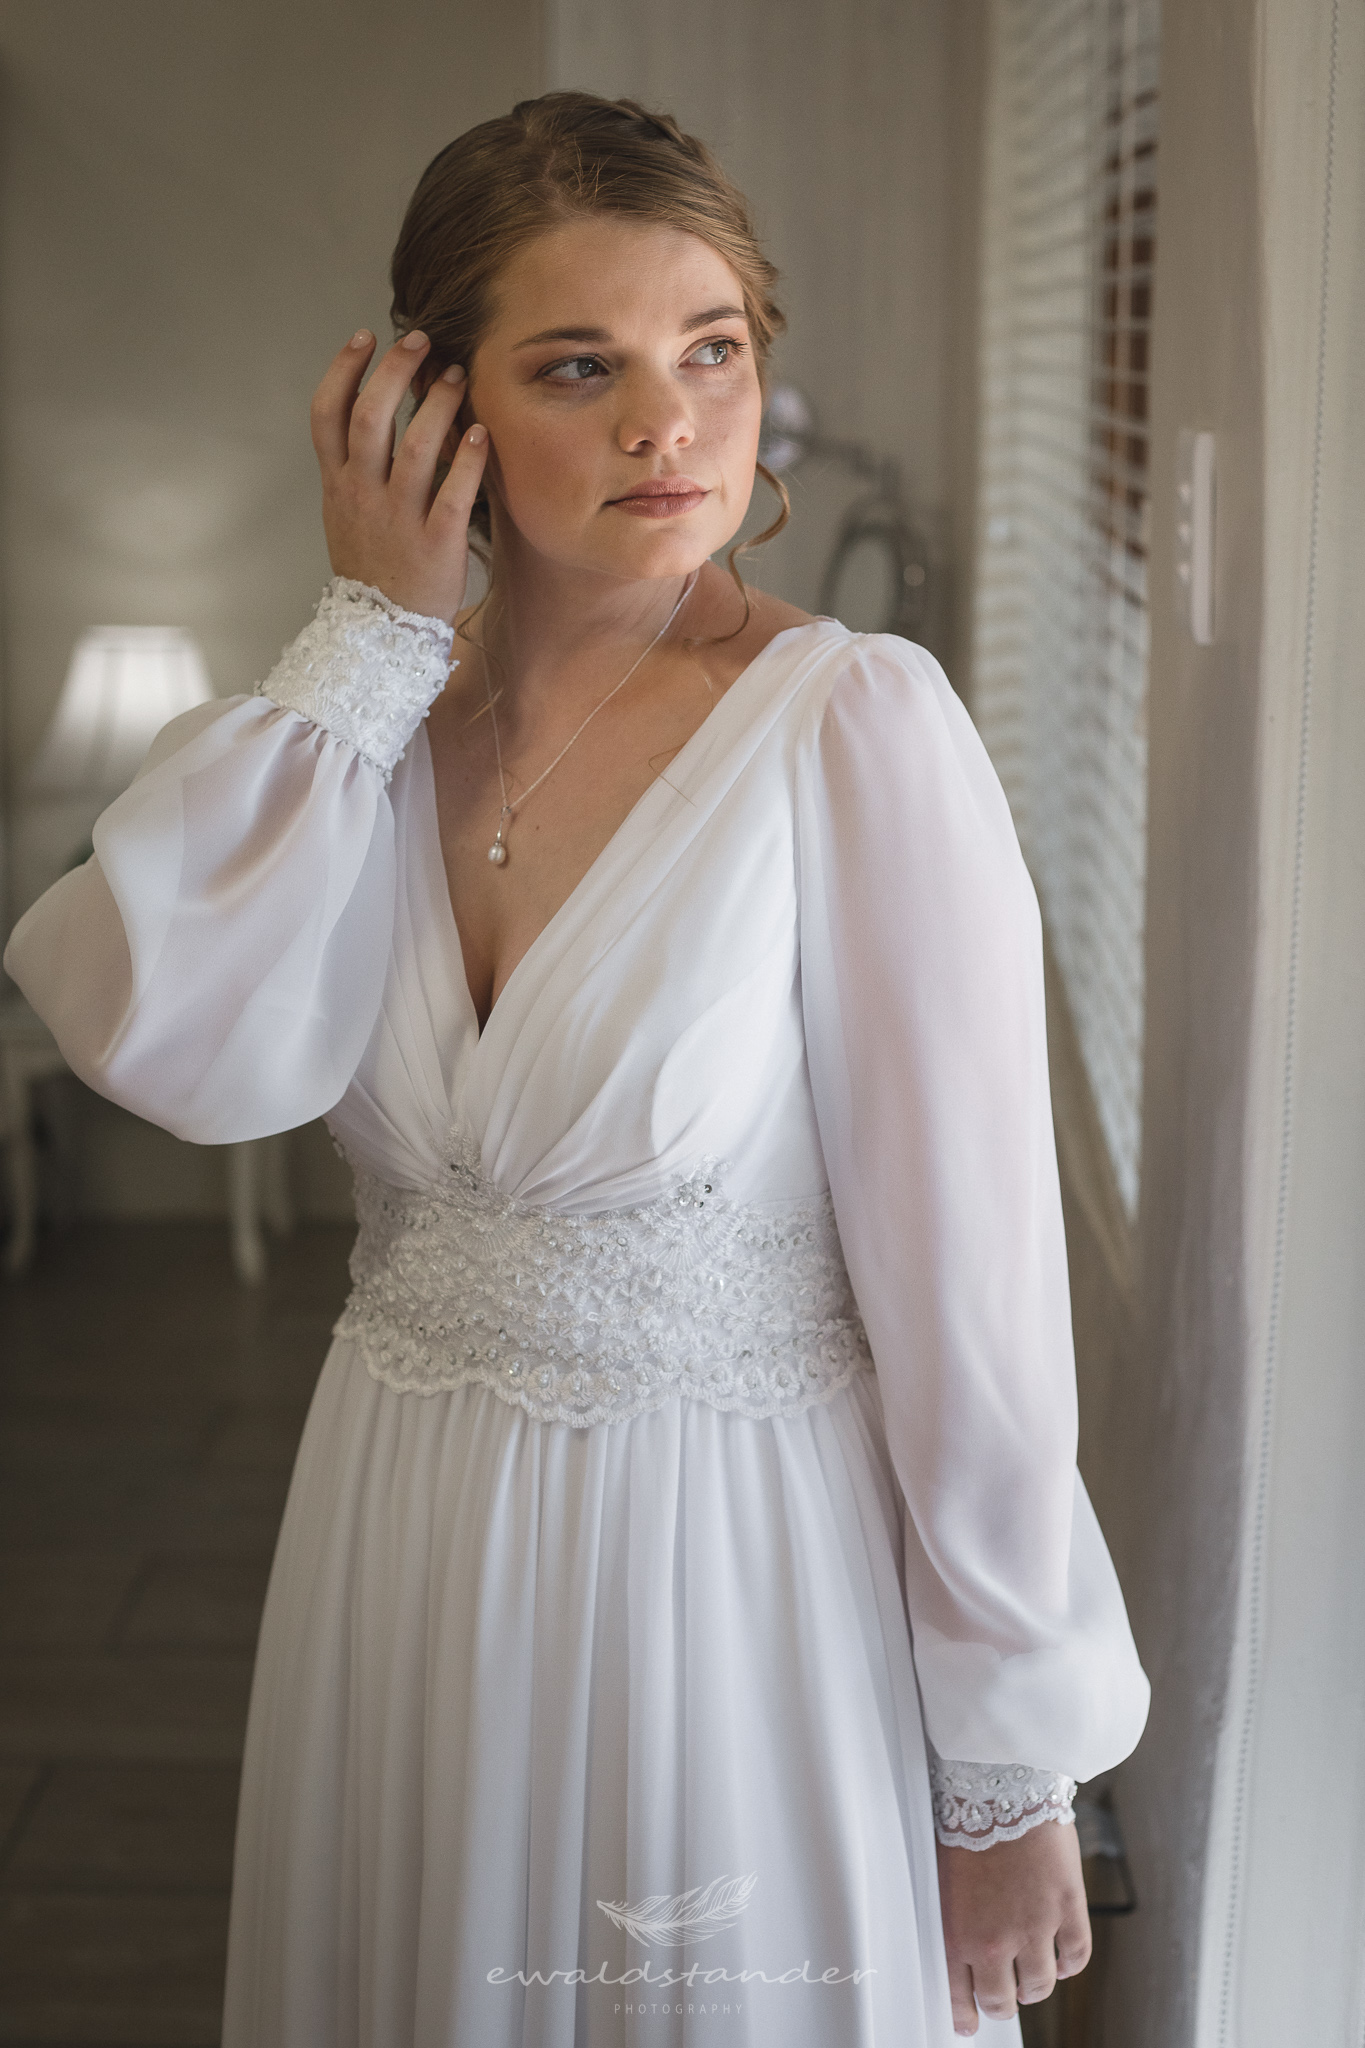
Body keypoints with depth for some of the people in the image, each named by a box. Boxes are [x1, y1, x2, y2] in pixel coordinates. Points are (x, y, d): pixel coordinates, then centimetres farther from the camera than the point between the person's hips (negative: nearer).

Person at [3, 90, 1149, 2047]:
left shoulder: (855, 725, -16)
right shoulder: (379, 712, -1)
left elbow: (972, 1281, -16)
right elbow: (190, 1046, -18)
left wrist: (1014, 1776, -12)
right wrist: (379, 623, -14)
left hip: (735, 1580, -4)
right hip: (403, 1567, 5)